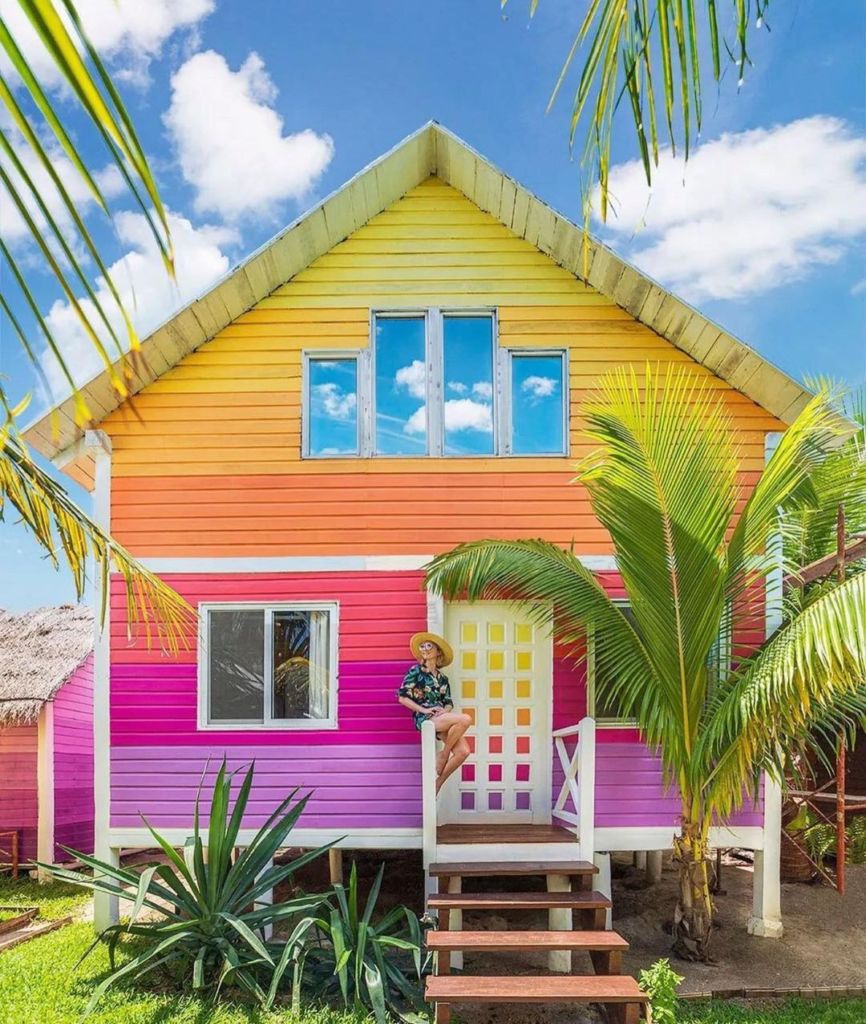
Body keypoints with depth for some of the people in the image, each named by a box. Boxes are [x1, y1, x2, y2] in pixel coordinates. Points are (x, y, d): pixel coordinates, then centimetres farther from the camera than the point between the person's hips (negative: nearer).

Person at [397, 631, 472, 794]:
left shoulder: (442, 677, 19)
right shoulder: (416, 671, 4)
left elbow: (449, 702, 17)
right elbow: (402, 697, -2)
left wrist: (445, 710, -7)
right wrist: (424, 710, -11)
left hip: (441, 717, 6)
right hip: (425, 718, -6)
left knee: (463, 751, -17)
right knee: (465, 719, -29)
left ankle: (438, 783, 1)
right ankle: (444, 753, -8)